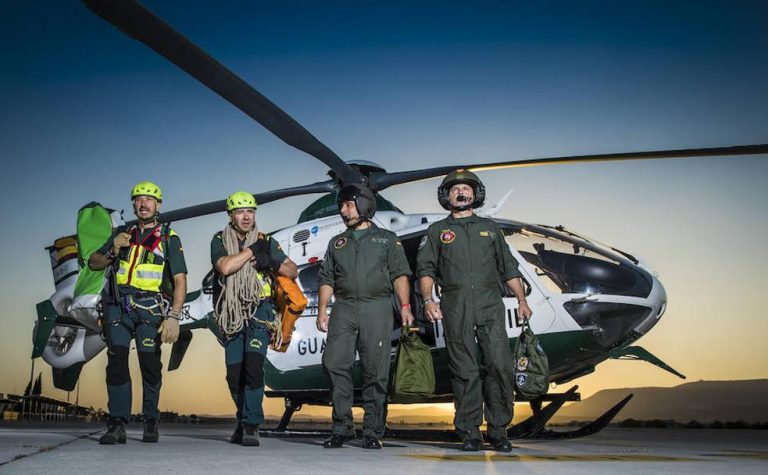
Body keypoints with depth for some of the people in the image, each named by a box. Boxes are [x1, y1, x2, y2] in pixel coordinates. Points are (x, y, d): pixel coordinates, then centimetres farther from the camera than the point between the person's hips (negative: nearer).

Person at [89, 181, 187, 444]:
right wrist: (113, 251, -3)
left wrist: (174, 316, -13)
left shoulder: (169, 239, 6)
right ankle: (117, 425, -6)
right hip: (119, 306, 3)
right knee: (117, 361, -8)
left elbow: (180, 280, -2)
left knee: (150, 364, -2)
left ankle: (151, 422, 13)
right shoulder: (122, 234, 17)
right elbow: (93, 263, 19)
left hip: (150, 309, -2)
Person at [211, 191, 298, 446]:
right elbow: (224, 267, -18)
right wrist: (251, 251, -12)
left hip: (259, 310, -1)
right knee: (234, 373, 6)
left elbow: (293, 271, 9)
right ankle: (243, 421, 26)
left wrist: (272, 263, -9)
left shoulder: (266, 242, 4)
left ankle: (251, 426, -13)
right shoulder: (220, 240, 2)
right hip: (231, 313, 1)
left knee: (253, 363, -18)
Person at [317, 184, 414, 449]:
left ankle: (372, 432, 3)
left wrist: (405, 306, -9)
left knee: (375, 372, -4)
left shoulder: (387, 239, 14)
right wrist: (322, 309, 3)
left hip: (377, 308, -2)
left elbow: (399, 275, 5)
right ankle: (342, 428, 0)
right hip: (344, 308, 3)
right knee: (335, 364, -9)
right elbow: (326, 279, 16)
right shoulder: (337, 243, 23)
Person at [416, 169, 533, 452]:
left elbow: (509, 268, 18)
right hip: (455, 306, -1)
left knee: (499, 365, -8)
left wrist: (522, 300, 8)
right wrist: (428, 300, -9)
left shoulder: (490, 228, 21)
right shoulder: (437, 231, 16)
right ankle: (469, 433, 6)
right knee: (465, 371, -1)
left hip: (490, 304, 1)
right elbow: (425, 269, 7)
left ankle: (498, 431, 2)